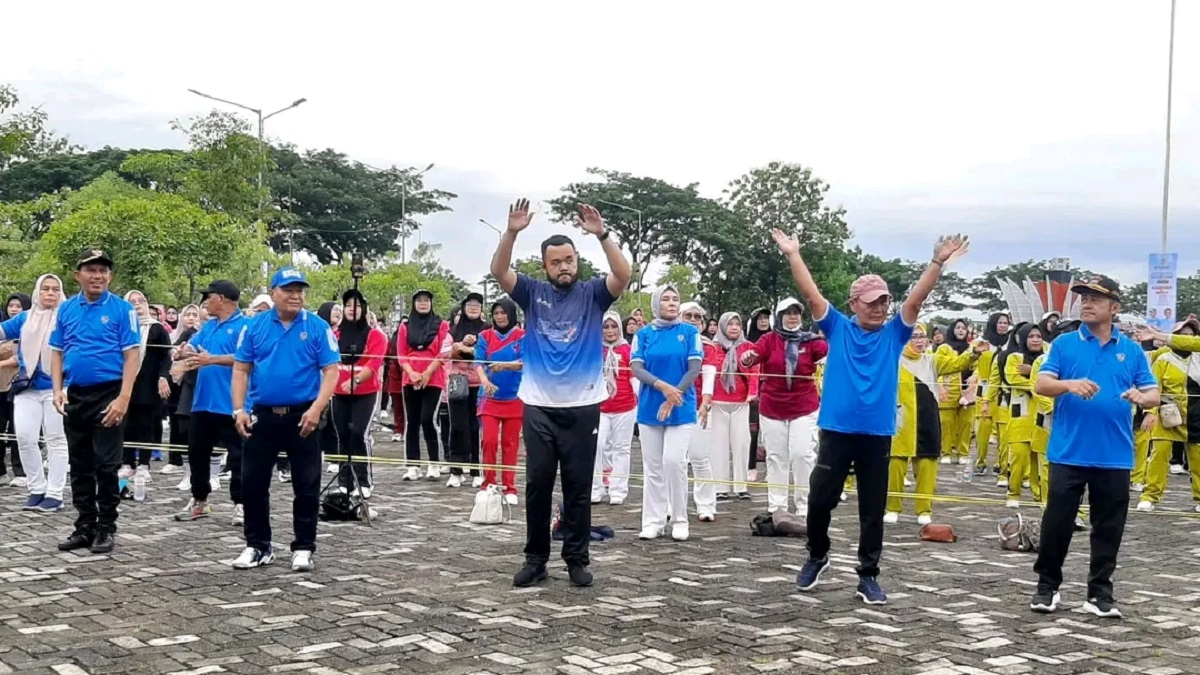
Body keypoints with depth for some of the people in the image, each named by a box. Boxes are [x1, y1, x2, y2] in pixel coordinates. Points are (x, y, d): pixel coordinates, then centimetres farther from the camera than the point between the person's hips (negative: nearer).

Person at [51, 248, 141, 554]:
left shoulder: (122, 309, -5)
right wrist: (58, 390, -2)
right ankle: (84, 526, 19)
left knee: (106, 466, -1)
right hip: (75, 397, 5)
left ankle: (106, 528, 8)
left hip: (108, 396, -5)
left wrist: (123, 399, -16)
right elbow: (57, 353, 11)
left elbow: (131, 356, -9)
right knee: (80, 466, 10)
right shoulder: (66, 309, 8)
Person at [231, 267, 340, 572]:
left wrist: (316, 409, -17)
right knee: (253, 483, 7)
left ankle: (304, 548, 14)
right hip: (262, 415, 2)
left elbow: (331, 372, -6)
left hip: (302, 417, -2)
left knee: (307, 486, 3)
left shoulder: (318, 327, -2)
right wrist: (239, 409, -5)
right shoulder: (254, 326, 3)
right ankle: (258, 546, 20)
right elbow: (241, 370, 5)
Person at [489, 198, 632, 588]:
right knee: (537, 485, 5)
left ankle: (577, 559, 15)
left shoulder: (593, 294, 1)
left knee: (579, 486, 5)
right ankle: (535, 559, 15)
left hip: (582, 407, -1)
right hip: (538, 407, 1)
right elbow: (499, 271, -10)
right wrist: (512, 233, -25)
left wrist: (602, 235, -27)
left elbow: (624, 276, -16)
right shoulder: (533, 293, 4)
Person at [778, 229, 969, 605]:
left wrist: (938, 263, -14)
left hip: (877, 435, 1)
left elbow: (916, 298, -3)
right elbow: (811, 293, -2)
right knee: (819, 501, 5)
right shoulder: (837, 328, 3)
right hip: (836, 431, -1)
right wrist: (793, 255, -7)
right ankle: (817, 557, 29)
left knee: (873, 510, 7)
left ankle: (868, 576, 16)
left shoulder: (894, 334, 6)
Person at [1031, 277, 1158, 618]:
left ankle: (1100, 592, 17)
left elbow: (1153, 395, 3)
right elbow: (1042, 384, -6)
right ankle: (1047, 585, 17)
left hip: (1114, 457, 1)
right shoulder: (1064, 344, 3)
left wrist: (1141, 397, -21)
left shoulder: (1131, 350, 6)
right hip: (1068, 453, -1)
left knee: (1108, 528, 6)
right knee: (1057, 522, 3)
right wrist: (1070, 385, -27)